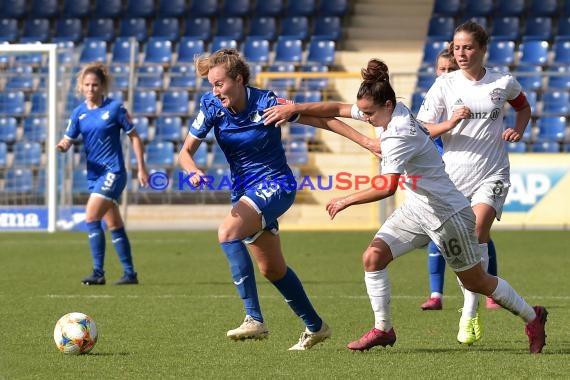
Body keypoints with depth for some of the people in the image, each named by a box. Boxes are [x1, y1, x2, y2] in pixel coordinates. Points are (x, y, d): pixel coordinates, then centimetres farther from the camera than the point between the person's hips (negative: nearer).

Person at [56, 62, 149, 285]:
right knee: (114, 225, 12)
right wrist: (62, 146, -20)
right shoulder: (79, 113, 7)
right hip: (94, 174, 6)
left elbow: (134, 137, -2)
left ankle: (98, 273, -15)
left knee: (91, 218, -18)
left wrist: (141, 168, -5)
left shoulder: (115, 108, -7)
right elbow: (68, 139, 5)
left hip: (113, 172, -6)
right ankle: (130, 274, 19)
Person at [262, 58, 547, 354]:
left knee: (476, 282, 7)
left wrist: (347, 200, -30)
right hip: (417, 208, 9)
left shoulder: (399, 135, -29)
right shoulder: (391, 112, -3)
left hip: (447, 213, -9)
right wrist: (294, 108, -3)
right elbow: (337, 110, 4)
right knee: (373, 258, -7)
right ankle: (383, 329, 2)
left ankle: (532, 317, 26)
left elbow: (388, 187, -37)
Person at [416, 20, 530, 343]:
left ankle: (469, 315, -20)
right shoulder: (444, 85, -1)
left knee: (477, 232, -22)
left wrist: (518, 130, 3)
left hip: (492, 173, -2)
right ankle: (473, 303, 29)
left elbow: (524, 107, 23)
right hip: (453, 174, 2)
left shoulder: (504, 83, 1)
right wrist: (449, 123, -21)